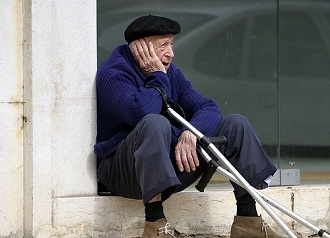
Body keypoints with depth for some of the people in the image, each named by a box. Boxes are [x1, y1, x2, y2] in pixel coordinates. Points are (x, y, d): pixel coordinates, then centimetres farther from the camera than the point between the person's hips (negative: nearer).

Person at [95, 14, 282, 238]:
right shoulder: (112, 74, -11)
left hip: (171, 165, 8)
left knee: (237, 124, -1)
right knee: (155, 124, -38)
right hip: (124, 170, -7)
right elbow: (141, 113, -30)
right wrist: (157, 77, -13)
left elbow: (208, 108, 4)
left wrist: (190, 134, -17)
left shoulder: (170, 72, 13)